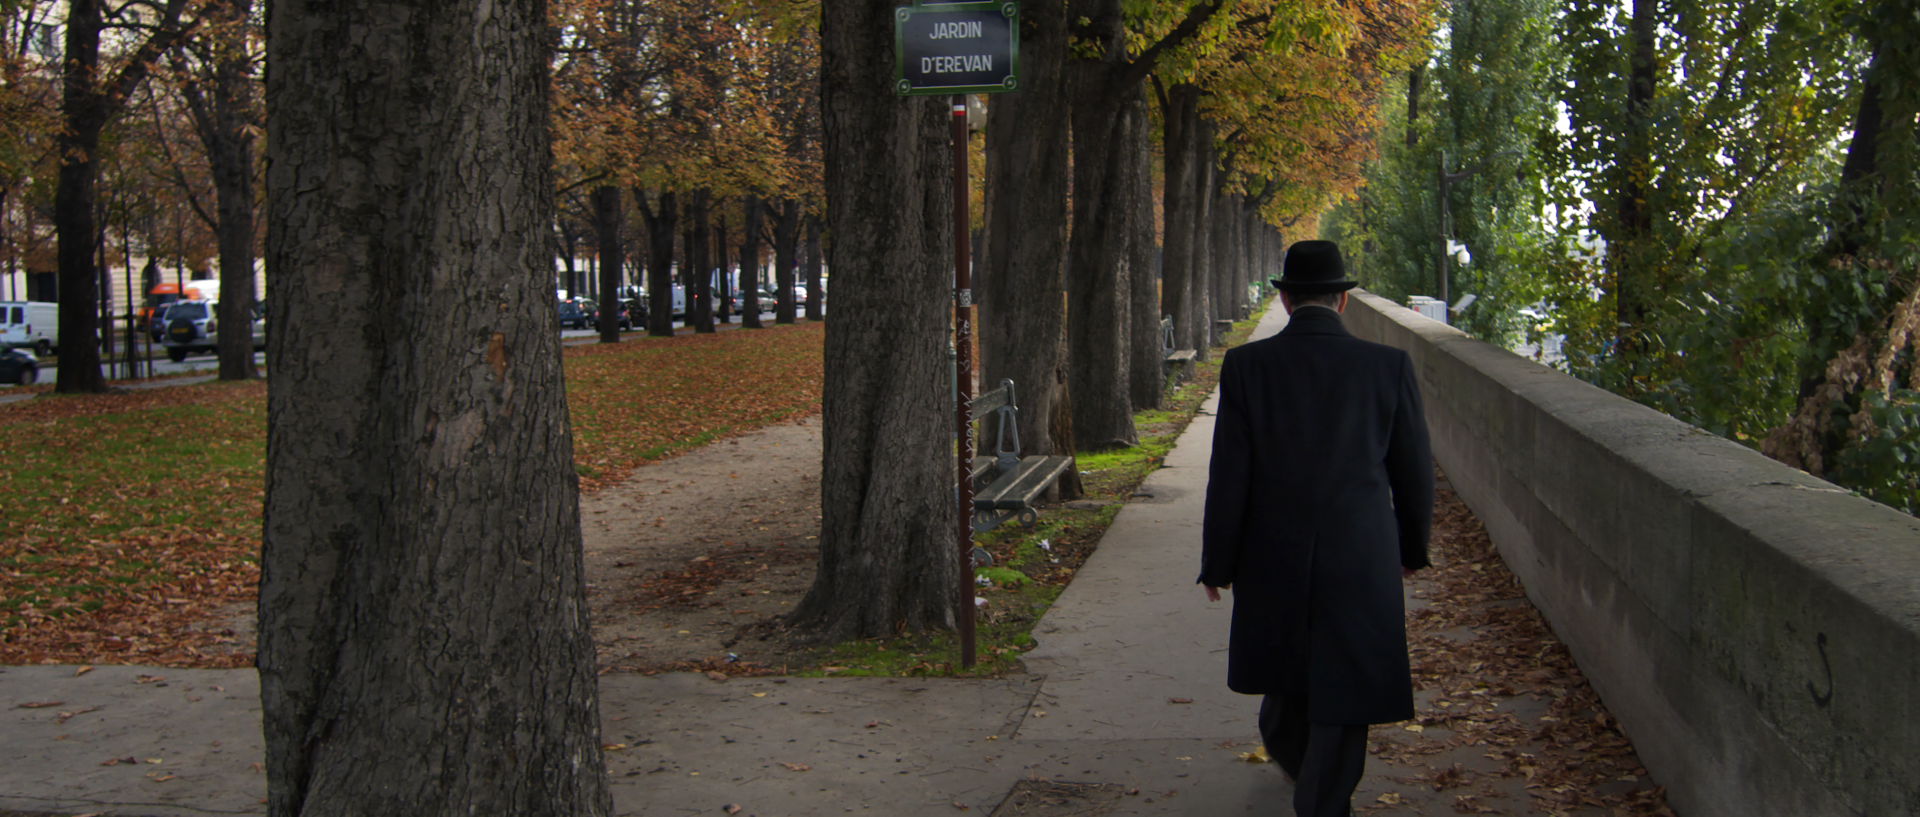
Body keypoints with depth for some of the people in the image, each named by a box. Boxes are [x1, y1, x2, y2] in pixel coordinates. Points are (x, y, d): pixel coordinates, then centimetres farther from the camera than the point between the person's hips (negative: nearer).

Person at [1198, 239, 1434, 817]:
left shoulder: (1247, 365, -9)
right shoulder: (1388, 366, -8)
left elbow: (1228, 476, -8)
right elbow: (1414, 471, 1)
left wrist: (1217, 563, 3)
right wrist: (1412, 546, 17)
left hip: (1273, 559, 2)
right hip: (1361, 562, -2)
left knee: (1287, 674, 25)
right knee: (1344, 686, 8)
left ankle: (1289, 756, 50)